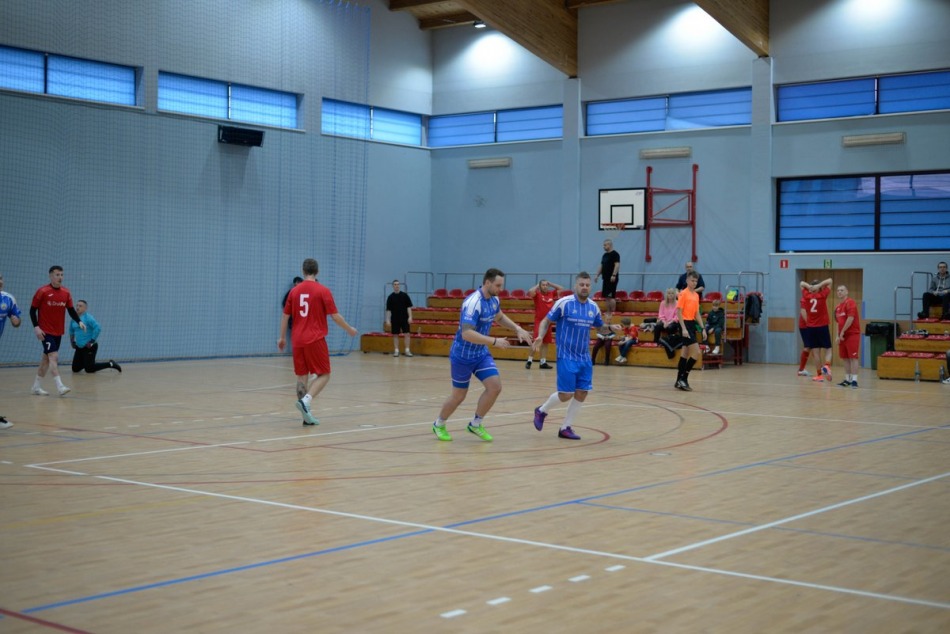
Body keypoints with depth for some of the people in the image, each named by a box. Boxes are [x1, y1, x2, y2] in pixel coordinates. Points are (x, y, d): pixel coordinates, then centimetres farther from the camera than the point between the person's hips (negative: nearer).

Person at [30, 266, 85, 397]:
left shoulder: (66, 292, 5)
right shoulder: (42, 291, -9)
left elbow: (71, 310, 10)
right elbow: (32, 310, -5)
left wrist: (79, 321, -7)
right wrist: (36, 327, -15)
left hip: (58, 332, 6)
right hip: (45, 331, -6)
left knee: (46, 358, 13)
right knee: (54, 356, -16)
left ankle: (36, 386, 24)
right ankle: (60, 387, -22)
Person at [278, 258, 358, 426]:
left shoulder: (294, 291, 7)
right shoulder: (323, 291, -6)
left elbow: (285, 316, 11)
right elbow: (335, 316, -7)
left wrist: (282, 337, 22)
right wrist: (349, 329, 9)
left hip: (297, 340, 5)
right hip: (315, 340, -5)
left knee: (302, 376, 10)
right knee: (324, 375, 4)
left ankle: (307, 416, 8)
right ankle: (306, 400, -19)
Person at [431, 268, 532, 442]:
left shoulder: (494, 300, -1)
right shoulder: (473, 302, -27)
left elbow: (500, 317, 22)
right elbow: (466, 333, -34)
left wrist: (517, 328, 7)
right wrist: (494, 341, -35)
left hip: (481, 353, 7)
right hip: (462, 356, -7)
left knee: (495, 387, -7)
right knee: (459, 395, 5)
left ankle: (475, 424, 11)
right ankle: (439, 425, 31)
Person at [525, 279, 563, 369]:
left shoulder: (551, 293, 9)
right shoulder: (537, 294, -5)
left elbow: (561, 288, 16)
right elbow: (530, 292, -25)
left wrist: (551, 284, 9)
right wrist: (537, 286, -9)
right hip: (539, 321, -5)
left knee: (545, 343, 8)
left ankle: (543, 362, 13)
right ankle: (529, 361, -4)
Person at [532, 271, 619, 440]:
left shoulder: (593, 307, 5)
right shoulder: (564, 303, -11)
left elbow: (600, 326, 19)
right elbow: (546, 321, -4)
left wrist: (611, 328, -2)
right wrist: (540, 336, -21)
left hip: (584, 358, 6)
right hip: (566, 357, -6)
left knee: (582, 393, 2)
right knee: (566, 394, -7)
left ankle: (566, 428, 16)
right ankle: (542, 410, 22)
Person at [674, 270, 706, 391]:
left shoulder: (696, 295, 14)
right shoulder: (683, 293, -9)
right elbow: (679, 312, -13)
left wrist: (702, 328, 11)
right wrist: (684, 328, -19)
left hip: (692, 324, 8)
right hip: (685, 324, -8)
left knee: (686, 353, 10)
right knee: (696, 352, -14)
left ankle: (679, 381, 15)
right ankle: (683, 378, -8)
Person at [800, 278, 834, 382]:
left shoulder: (806, 296, 1)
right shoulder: (822, 295, -4)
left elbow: (802, 284, 16)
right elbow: (830, 281, 1)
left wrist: (809, 286, -3)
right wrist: (819, 285, -10)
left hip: (810, 327, 2)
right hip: (823, 327, -2)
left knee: (816, 352, 4)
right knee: (828, 349, 7)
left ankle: (819, 374, 5)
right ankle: (827, 366, -19)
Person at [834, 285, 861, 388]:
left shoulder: (850, 303, -10)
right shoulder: (838, 307, 16)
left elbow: (850, 319, -18)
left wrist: (842, 332, -14)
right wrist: (838, 336, 12)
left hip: (852, 334, -8)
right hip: (843, 336, 8)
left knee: (853, 357, -9)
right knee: (845, 358, 9)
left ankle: (854, 380, -10)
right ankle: (847, 379, 15)